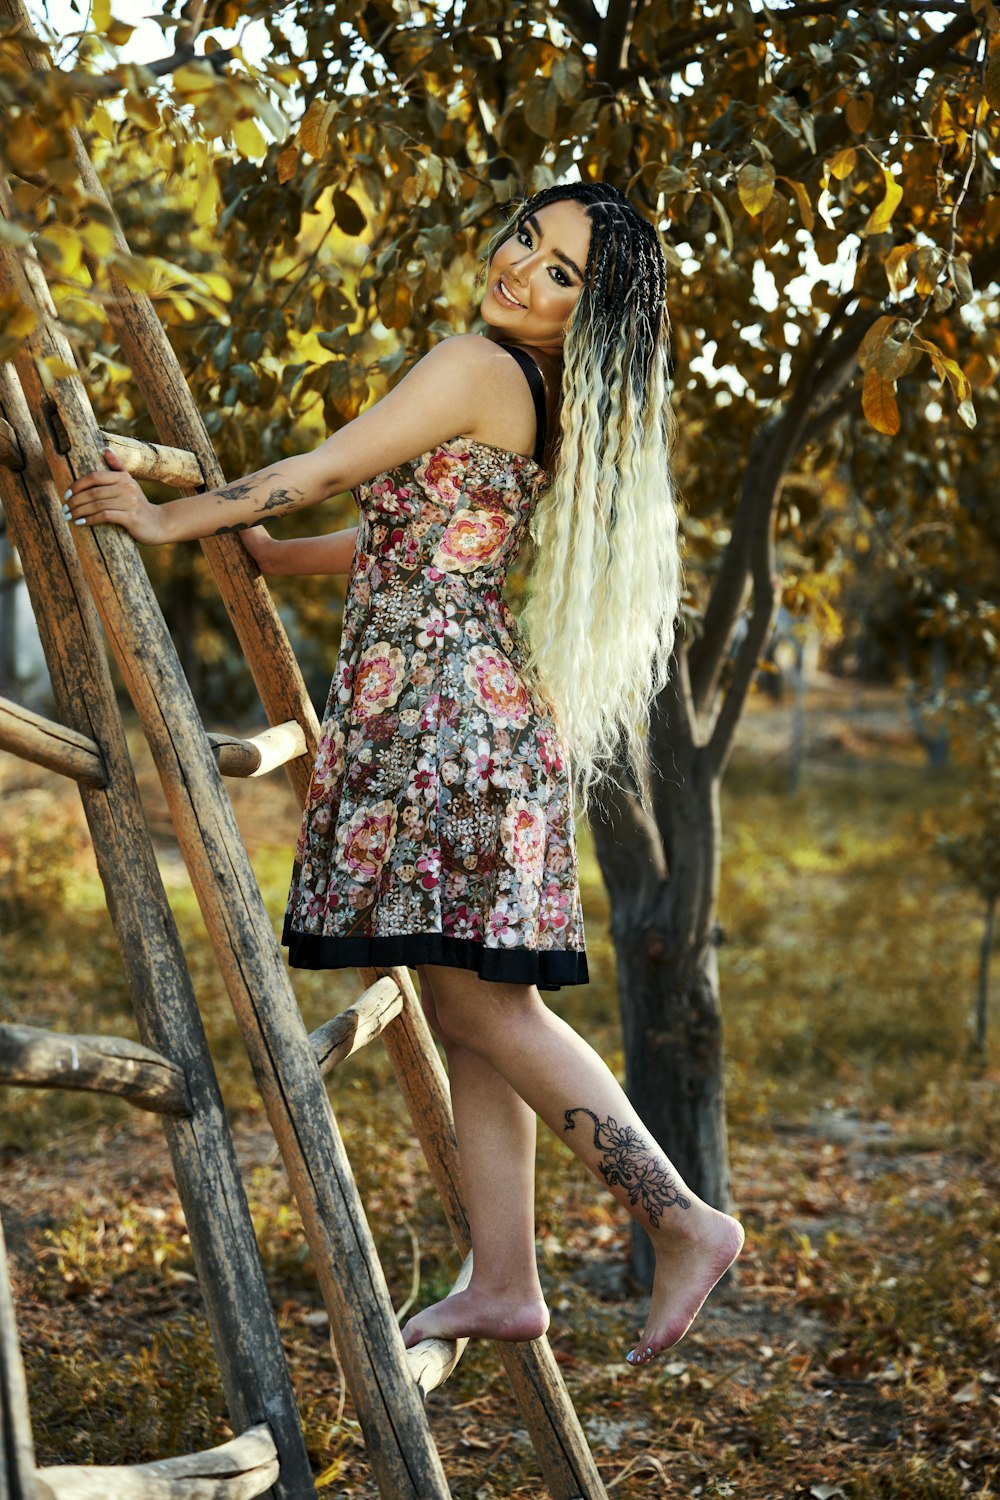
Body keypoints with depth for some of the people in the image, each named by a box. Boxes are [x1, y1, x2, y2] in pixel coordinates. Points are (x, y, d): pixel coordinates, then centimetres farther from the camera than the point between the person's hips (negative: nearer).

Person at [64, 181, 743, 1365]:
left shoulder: (477, 367, -8)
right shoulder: (541, 403, 21)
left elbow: (326, 469, -8)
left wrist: (171, 520, -1)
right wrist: (272, 557, 32)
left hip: (443, 699, -10)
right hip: (447, 713, 10)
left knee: (481, 999, -10)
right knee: (466, 1005, 8)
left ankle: (683, 1222, -4)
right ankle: (504, 1281, 12)